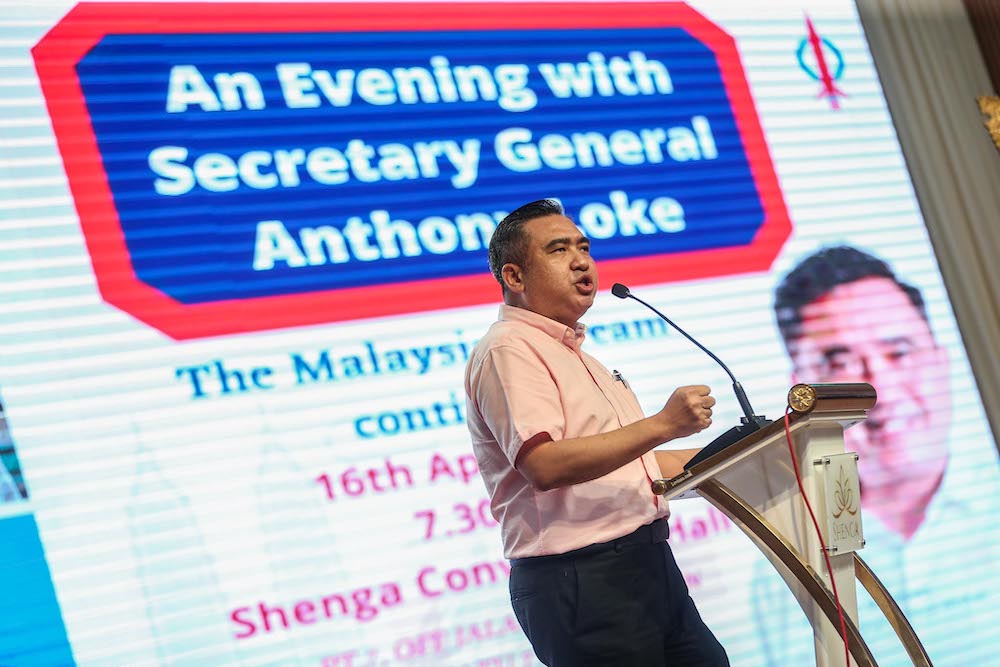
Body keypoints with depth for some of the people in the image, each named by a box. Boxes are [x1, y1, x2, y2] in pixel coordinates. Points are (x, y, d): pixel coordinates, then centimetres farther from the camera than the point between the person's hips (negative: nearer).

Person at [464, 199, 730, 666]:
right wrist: (662, 425, -24)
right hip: (581, 578, -10)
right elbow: (545, 465, -24)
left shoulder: (572, 355, 23)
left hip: (646, 563, 10)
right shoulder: (508, 349, -10)